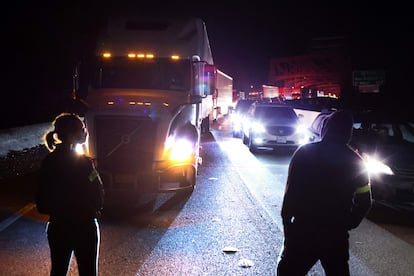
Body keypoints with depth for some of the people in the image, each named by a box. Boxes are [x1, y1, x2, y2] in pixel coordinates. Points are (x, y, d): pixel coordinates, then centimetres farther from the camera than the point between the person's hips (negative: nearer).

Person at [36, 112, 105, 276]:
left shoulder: (48, 162, -1)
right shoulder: (83, 162, -19)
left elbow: (41, 204, 4)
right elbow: (98, 198, -13)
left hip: (57, 227, 6)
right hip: (83, 228, -6)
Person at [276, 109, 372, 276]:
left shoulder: (304, 153, -8)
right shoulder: (355, 162, 0)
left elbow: (290, 192, -9)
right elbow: (364, 203, 2)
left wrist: (286, 220, 1)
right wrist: (347, 224, 15)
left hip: (303, 230, -2)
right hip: (337, 235, 2)